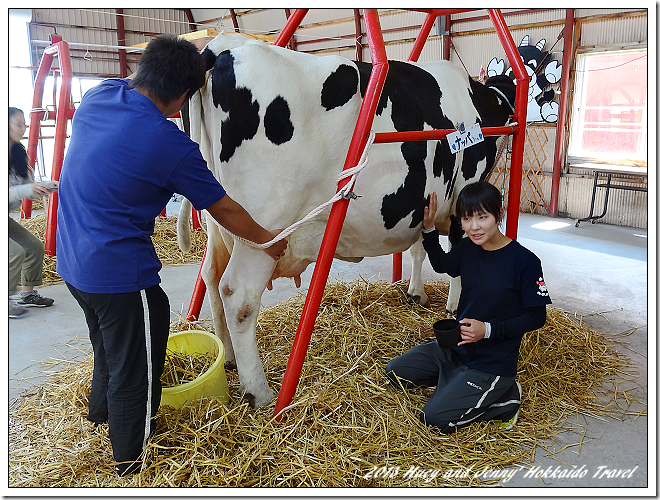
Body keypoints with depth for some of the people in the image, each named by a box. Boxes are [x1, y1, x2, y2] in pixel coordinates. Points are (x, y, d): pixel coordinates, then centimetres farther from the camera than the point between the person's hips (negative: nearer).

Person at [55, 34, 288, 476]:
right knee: (135, 373, 10)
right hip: (120, 271, -9)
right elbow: (224, 211, -9)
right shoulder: (172, 146, -21)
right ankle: (132, 464, 29)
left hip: (72, 261, 9)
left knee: (111, 344, 31)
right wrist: (268, 240, 7)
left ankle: (102, 409, 56)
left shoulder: (98, 96, -1)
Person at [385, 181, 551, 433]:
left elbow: (536, 317, -13)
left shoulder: (524, 261, -20)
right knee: (396, 372, 4)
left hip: (493, 362, -7)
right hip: (455, 347, 7)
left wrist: (488, 329, -24)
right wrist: (428, 228, 7)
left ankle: (504, 397, 3)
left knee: (436, 417, -17)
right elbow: (441, 265, 20)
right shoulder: (466, 249, -3)